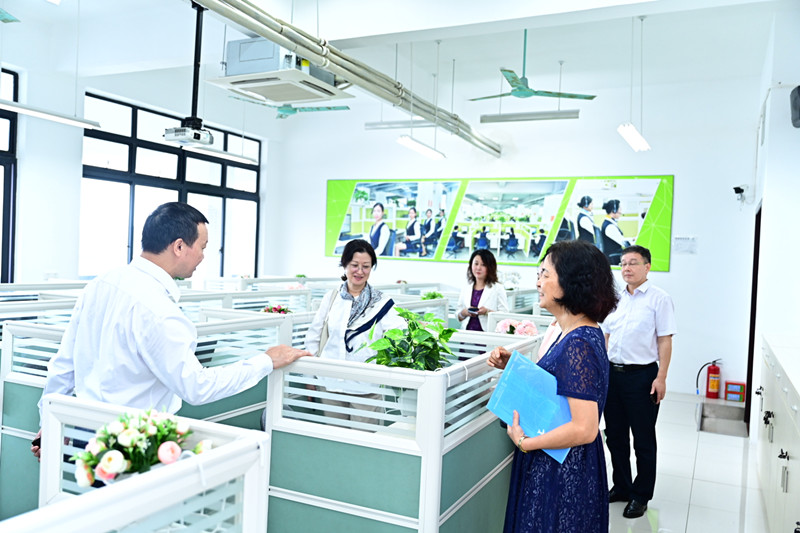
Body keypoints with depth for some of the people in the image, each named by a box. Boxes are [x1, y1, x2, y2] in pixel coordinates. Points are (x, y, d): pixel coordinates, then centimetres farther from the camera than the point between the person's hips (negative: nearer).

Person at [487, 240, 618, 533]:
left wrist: (524, 441, -19)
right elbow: (549, 383, 15)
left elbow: (584, 429, -29)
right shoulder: (582, 333, 5)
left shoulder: (578, 345, -25)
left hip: (562, 475, -9)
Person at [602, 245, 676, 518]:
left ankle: (641, 496, 21)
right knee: (615, 435, 15)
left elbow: (665, 341, -9)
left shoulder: (659, 298, -6)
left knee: (643, 440, 6)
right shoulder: (615, 298, 10)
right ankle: (621, 487, 31)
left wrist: (661, 378, -14)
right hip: (612, 373, 6)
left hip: (641, 375, -6)